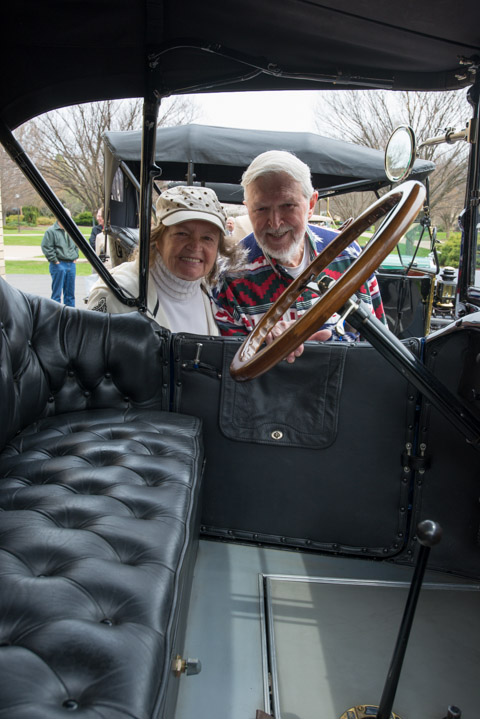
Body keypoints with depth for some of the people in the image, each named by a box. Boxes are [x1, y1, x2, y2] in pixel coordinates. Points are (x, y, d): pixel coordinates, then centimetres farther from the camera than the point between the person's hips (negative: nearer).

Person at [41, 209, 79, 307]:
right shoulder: (51, 231, -6)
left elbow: (77, 246, 26)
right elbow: (46, 247, -10)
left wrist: (75, 257, 14)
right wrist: (54, 260, -12)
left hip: (72, 265, 6)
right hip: (59, 265, -6)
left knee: (70, 292, 10)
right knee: (57, 292, -2)